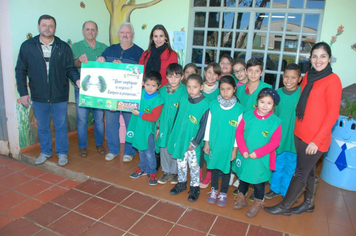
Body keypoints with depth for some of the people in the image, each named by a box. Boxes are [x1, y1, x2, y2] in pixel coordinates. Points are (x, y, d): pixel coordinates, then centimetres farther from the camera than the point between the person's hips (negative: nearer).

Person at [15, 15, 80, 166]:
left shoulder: (63, 47, 0)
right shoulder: (27, 46, 0)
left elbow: (70, 68, 2)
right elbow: (20, 71, 3)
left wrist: (76, 79, -19)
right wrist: (23, 92, -1)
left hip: (59, 96, -1)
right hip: (38, 97, 1)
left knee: (61, 126, 10)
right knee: (42, 127, 15)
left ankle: (62, 153, 27)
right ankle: (45, 152, 34)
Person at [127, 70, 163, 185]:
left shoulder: (157, 100, -19)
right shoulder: (140, 92, -4)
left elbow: (154, 117, -23)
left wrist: (139, 114, -21)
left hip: (148, 129, -5)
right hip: (138, 126, 6)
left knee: (149, 153, 2)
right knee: (141, 150, 21)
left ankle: (152, 173, 20)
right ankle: (142, 168, 39)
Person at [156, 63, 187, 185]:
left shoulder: (185, 91, -11)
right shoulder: (162, 90, 1)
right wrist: (158, 126, 9)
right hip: (164, 125, 3)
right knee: (164, 148, 12)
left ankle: (175, 172, 30)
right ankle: (166, 171, 32)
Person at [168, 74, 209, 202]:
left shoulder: (204, 104, -15)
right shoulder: (183, 99, -2)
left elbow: (204, 126, -12)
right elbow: (177, 117, 8)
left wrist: (195, 142, -12)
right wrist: (173, 134, 9)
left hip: (192, 142, -4)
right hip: (179, 138, 4)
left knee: (193, 165, 11)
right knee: (181, 162, 19)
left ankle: (195, 187, 30)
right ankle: (182, 183, 39)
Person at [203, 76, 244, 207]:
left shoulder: (239, 108, -11)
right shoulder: (213, 105, -6)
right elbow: (208, 124, 0)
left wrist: (235, 148, -5)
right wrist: (207, 142, 2)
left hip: (228, 146, -1)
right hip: (214, 143, 2)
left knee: (226, 169, 13)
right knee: (214, 167, 16)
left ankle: (223, 193, 33)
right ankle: (214, 190, 37)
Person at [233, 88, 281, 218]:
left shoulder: (275, 122, -12)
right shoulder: (248, 116, -7)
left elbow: (275, 142, -13)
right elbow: (239, 132, -5)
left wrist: (257, 153, -18)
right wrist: (243, 150, -14)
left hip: (261, 159, -2)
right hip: (245, 156, 2)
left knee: (258, 182, 12)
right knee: (243, 178, 20)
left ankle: (258, 203, 35)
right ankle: (241, 198, 42)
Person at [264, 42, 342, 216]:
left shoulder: (333, 80, -12)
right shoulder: (308, 76, 8)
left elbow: (332, 114, -13)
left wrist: (317, 140, -15)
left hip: (316, 138, -6)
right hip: (300, 133, 6)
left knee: (301, 172, 6)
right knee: (309, 169, 20)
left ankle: (285, 206, 21)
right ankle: (309, 203, 38)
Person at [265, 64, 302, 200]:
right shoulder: (277, 93, -2)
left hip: (294, 138, -2)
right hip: (278, 136, 2)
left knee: (290, 167, 12)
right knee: (277, 165, 16)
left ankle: (285, 193, 31)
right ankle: (274, 189, 35)